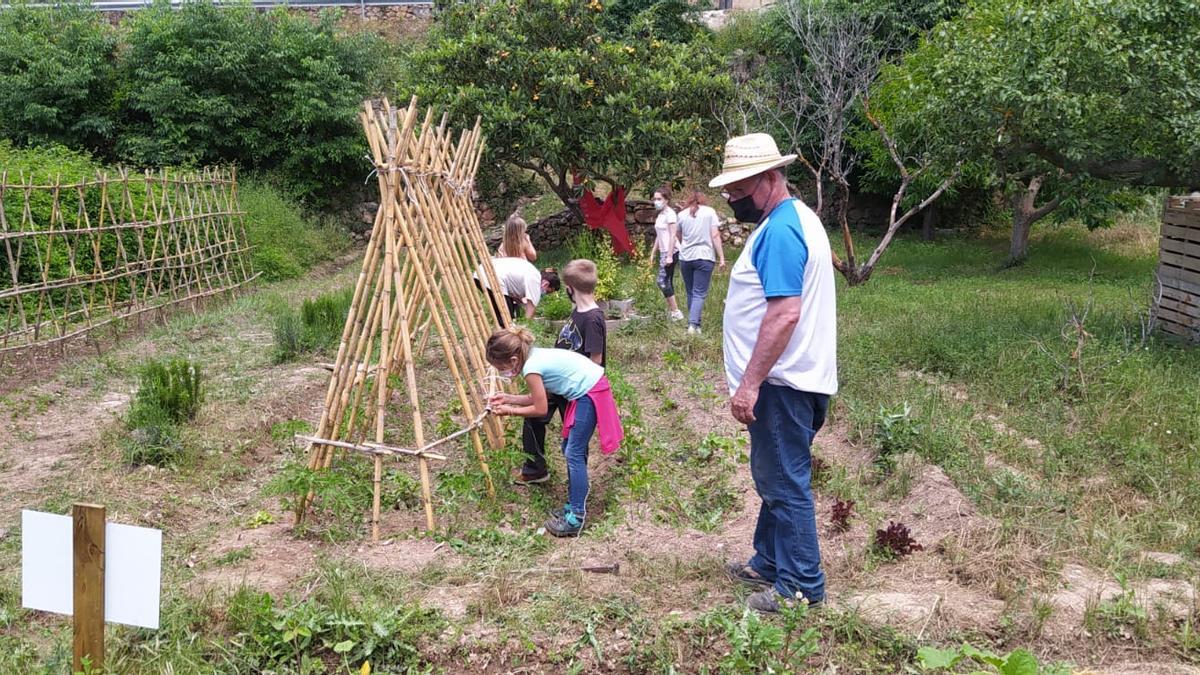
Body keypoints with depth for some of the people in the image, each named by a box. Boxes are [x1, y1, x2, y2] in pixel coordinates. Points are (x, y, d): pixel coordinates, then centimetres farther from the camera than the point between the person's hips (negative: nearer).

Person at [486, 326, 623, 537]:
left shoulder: (531, 368, -20)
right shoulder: (533, 356, 7)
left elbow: (540, 409, -11)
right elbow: (537, 398, 15)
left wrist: (509, 411, -1)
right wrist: (507, 398, 13)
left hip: (590, 393, -10)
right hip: (586, 388, 10)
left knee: (574, 454, -7)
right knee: (570, 450, 15)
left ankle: (576, 517, -3)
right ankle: (575, 505, 24)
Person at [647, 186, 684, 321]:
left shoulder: (670, 214, -12)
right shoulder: (660, 215, 15)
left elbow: (672, 236, -17)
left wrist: (669, 256, -21)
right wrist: (653, 253, 18)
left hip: (670, 252, -9)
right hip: (663, 252, 9)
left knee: (662, 281, -12)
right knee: (667, 282, 8)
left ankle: (675, 312, -9)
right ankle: (670, 311, 11)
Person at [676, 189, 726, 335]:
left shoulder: (682, 214, 8)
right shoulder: (710, 212, 2)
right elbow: (715, 236, -4)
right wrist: (721, 257, -2)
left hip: (685, 258, 3)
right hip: (704, 257, -3)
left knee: (690, 293, 14)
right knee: (699, 294, -5)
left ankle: (694, 323, 20)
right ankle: (693, 324, -19)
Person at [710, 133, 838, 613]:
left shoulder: (780, 231, -19)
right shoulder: (792, 219, 15)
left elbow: (785, 313, -27)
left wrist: (749, 383, -25)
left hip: (782, 384, -11)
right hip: (785, 379, 11)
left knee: (785, 483, -1)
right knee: (775, 477, 20)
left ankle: (801, 587, 11)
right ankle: (769, 562, 35)